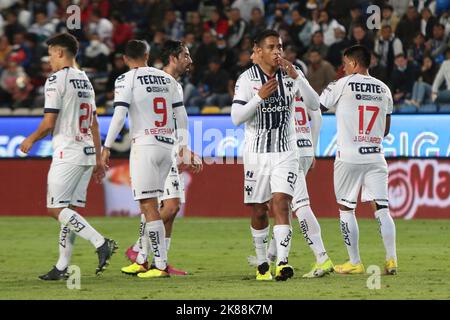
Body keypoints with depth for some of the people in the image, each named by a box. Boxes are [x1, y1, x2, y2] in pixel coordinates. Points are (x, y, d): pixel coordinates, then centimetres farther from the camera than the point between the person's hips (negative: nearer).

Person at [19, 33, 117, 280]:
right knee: (69, 209, 9)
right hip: (87, 153, 8)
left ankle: (101, 243, -19)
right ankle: (62, 267, 8)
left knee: (56, 208, -7)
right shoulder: (85, 81, 16)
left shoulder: (56, 80, -9)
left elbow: (49, 123, -13)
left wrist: (31, 140, 5)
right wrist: (98, 160, 21)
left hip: (67, 153, -8)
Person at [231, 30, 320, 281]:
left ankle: (282, 262, -23)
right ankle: (262, 263, 23)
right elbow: (236, 118, -11)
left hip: (286, 153, 0)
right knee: (259, 211, 7)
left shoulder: (291, 75, 1)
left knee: (281, 204, -16)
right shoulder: (247, 79, -4)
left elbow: (315, 105, -11)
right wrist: (260, 97, -23)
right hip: (257, 153, 0)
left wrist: (296, 77, -22)